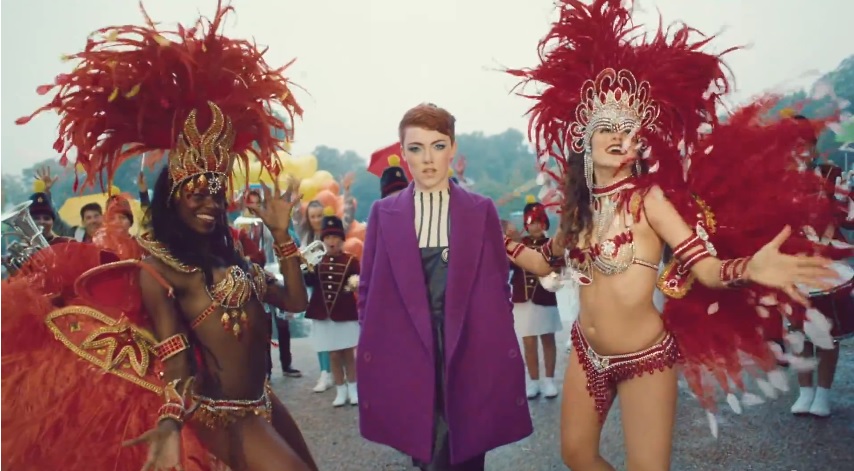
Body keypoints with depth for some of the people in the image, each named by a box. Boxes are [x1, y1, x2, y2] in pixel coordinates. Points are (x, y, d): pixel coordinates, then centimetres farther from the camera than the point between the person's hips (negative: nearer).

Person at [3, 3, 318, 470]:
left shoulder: (231, 256, 9)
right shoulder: (155, 268, -12)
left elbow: (295, 300, 6)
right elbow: (174, 357, -18)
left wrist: (281, 234, 4)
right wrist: (170, 426, -33)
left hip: (261, 401, 8)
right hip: (220, 413, -8)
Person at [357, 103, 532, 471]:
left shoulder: (481, 211, 2)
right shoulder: (384, 213, 3)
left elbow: (499, 287, 5)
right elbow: (368, 290, 7)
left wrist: (499, 354, 2)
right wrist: (374, 352, 3)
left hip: (469, 359, 0)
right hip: (405, 359, 1)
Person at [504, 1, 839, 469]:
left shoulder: (648, 197, -16)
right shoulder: (578, 203, -1)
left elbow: (705, 266, -22)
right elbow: (545, 263, 12)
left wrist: (749, 268, -42)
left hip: (644, 358, -5)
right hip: (586, 351, 6)